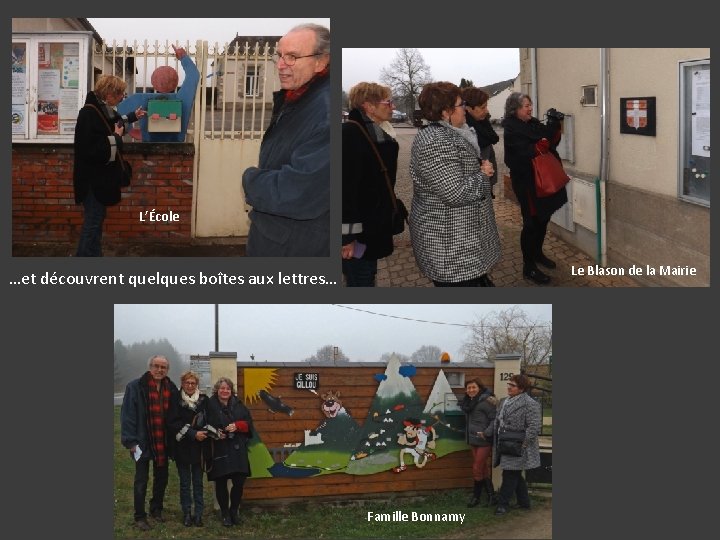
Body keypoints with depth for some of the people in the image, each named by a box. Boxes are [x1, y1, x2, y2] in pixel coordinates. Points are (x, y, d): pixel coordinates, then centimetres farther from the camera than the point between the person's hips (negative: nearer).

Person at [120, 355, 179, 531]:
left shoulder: (171, 389, 4)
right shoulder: (136, 387, -10)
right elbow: (127, 415, -12)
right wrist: (131, 441, -16)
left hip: (163, 443, 5)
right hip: (143, 442, -5)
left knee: (161, 478, 14)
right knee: (141, 481, 1)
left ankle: (156, 510, 31)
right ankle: (140, 517, 10)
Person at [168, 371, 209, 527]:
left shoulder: (204, 400, 1)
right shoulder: (176, 401, -3)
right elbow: (173, 424, -9)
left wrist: (203, 432, -14)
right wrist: (193, 434, -17)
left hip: (199, 448, 1)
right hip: (182, 448, -1)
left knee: (198, 482, 5)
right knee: (185, 483, 6)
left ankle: (198, 514, 11)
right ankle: (186, 513, 14)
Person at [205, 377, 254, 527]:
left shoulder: (238, 405, 9)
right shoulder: (210, 405, -3)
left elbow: (248, 423, 7)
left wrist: (237, 426, -11)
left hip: (237, 451, 3)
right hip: (219, 451, -3)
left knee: (239, 482, -1)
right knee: (221, 483, 3)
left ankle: (234, 511, 19)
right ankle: (225, 514, 18)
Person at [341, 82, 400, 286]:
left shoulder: (379, 132, 10)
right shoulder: (351, 134, -19)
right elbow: (346, 186, -24)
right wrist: (348, 234, -26)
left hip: (374, 224, 9)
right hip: (358, 227, -9)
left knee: (367, 276, 17)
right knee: (361, 281, -2)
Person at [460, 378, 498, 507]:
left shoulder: (486, 401, -16)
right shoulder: (468, 402, 10)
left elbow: (495, 419, -18)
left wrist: (487, 433, -26)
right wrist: (468, 435, 10)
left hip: (484, 441, -8)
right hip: (473, 440, 8)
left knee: (477, 469, -2)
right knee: (484, 469, 13)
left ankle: (476, 497, 12)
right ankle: (491, 496, 21)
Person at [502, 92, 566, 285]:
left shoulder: (534, 124, 7)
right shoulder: (512, 130, -17)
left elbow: (552, 142, 4)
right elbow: (526, 153, -27)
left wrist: (554, 126, -13)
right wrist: (550, 131, -32)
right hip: (527, 183, -8)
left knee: (543, 218, 19)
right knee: (532, 222, -4)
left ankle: (537, 253, 38)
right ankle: (529, 267, 4)